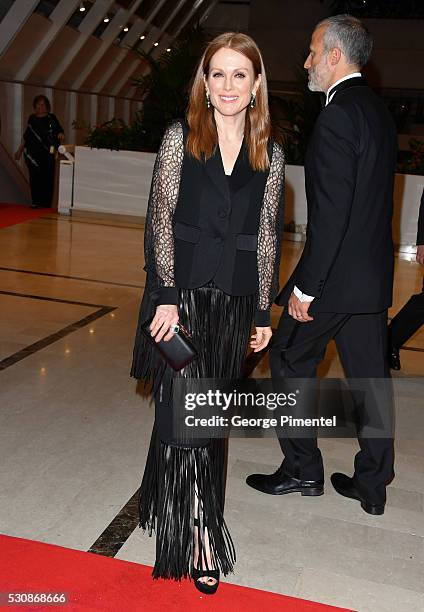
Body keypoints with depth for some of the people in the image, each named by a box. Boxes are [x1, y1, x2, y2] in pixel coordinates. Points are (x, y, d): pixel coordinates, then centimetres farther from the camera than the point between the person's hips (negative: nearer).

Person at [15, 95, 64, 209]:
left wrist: (61, 134, -31)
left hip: (46, 153, -3)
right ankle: (36, 201, 6)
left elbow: (59, 131, -6)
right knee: (34, 177, 1)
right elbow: (26, 135, 20)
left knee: (46, 177, -5)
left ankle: (45, 202, -1)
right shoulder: (32, 118, 13)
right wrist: (20, 150, 21)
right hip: (32, 154, 3)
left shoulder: (51, 118, 2)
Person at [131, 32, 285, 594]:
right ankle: (199, 534, 7)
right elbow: (160, 219, -4)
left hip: (236, 299, 3)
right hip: (184, 292, -2)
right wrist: (165, 296, -12)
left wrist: (263, 312, 6)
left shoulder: (269, 153, 6)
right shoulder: (181, 138, 0)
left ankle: (193, 513, 31)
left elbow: (268, 236, 7)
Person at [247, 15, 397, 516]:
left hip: (336, 273, -9)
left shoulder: (337, 116, -17)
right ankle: (372, 485, 23)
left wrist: (306, 286, -18)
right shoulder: (379, 112, 13)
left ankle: (302, 469, 20)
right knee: (368, 375, 12)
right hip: (373, 274, 9)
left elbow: (331, 212, -23)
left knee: (291, 361, 9)